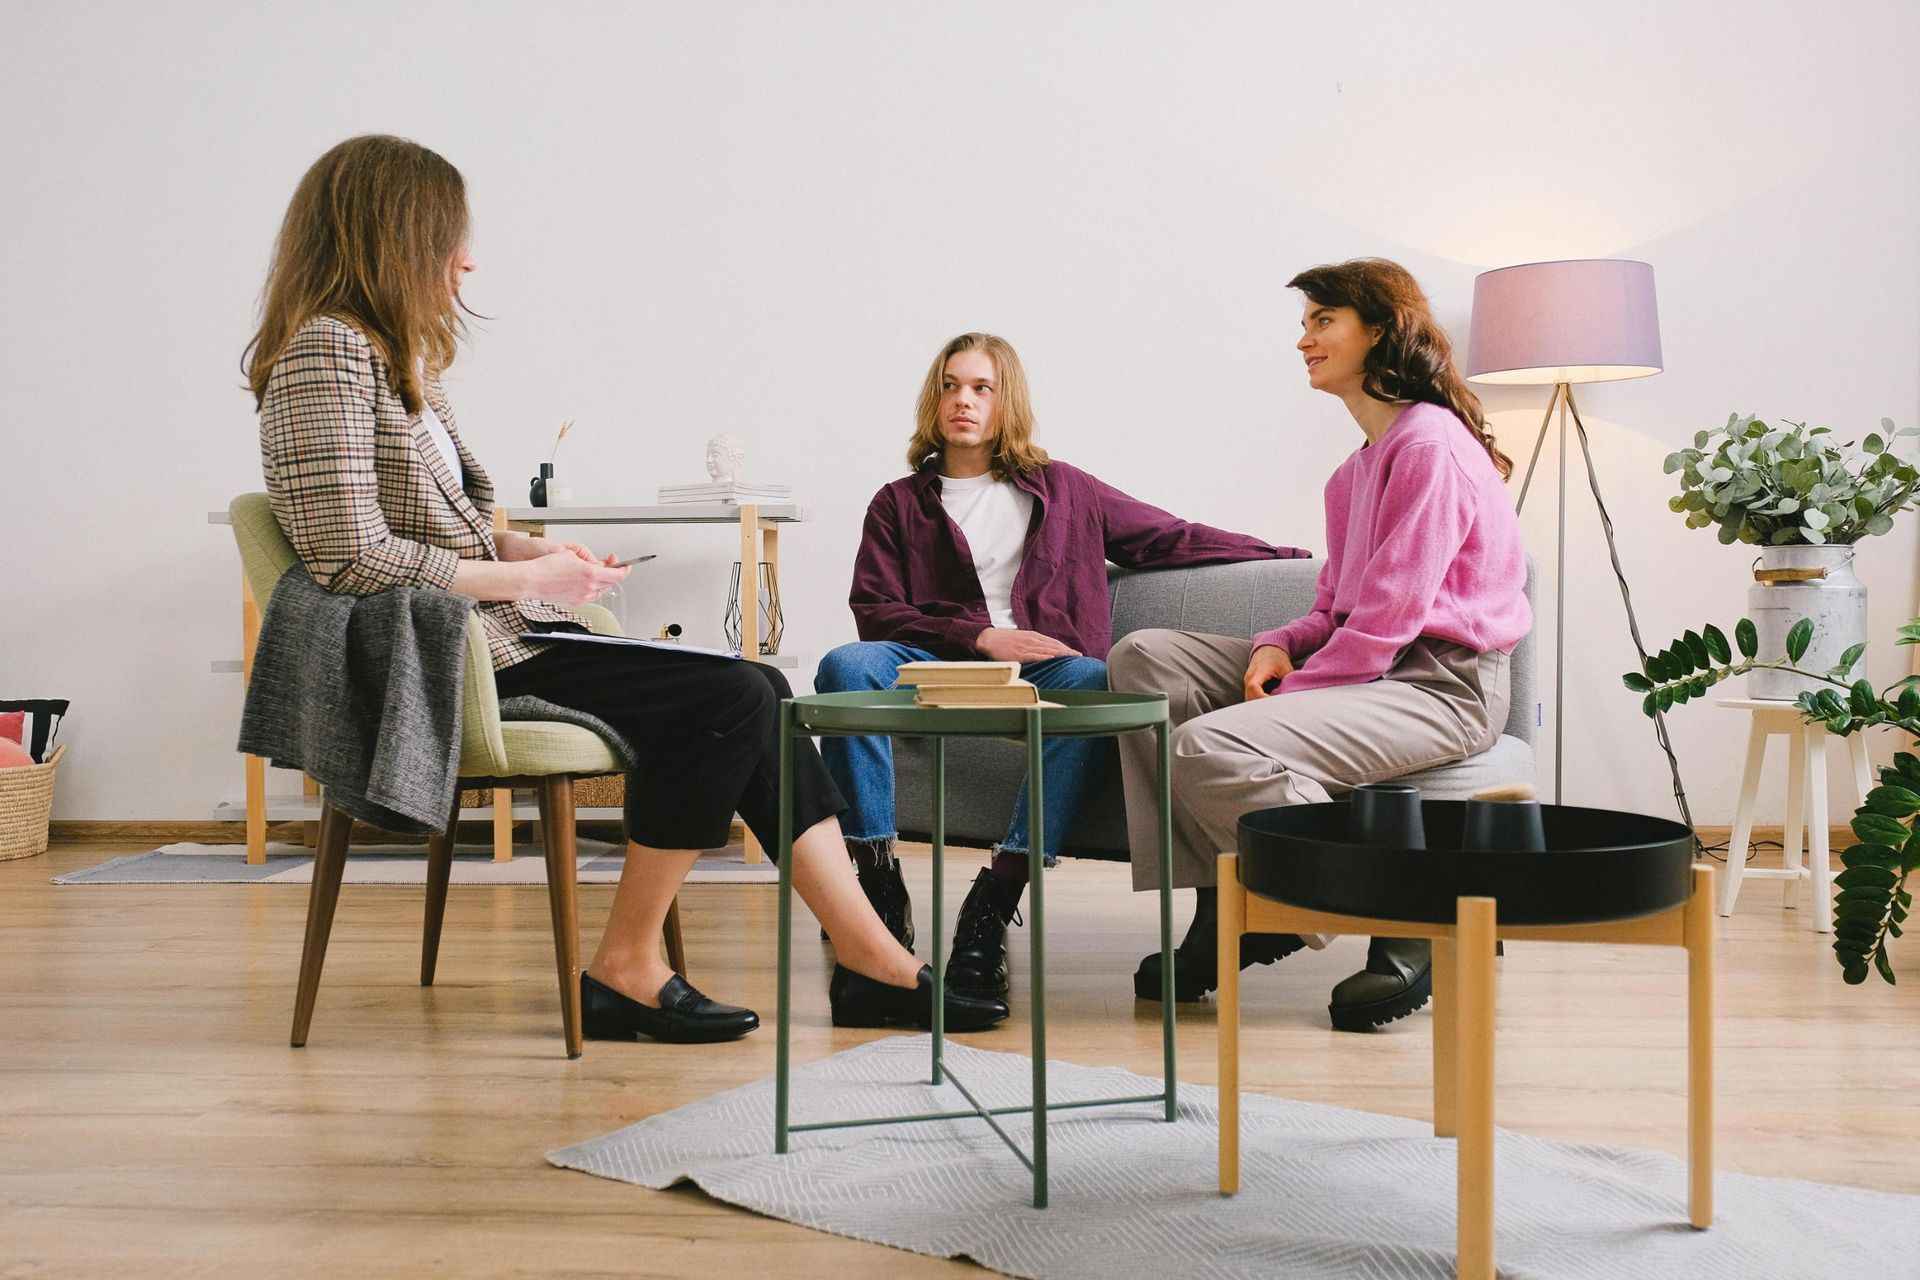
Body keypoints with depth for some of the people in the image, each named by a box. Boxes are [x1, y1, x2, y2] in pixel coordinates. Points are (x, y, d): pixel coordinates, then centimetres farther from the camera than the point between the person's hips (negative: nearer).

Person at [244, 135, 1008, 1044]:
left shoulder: (391, 356, 19)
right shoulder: (325, 354, -12)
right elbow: (351, 558, -21)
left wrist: (531, 551, 4)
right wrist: (524, 576, -13)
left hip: (482, 635, 9)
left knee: (753, 689, -3)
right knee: (730, 697, -18)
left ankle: (870, 962, -3)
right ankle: (625, 970, -8)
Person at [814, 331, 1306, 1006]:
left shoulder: (1062, 489, 24)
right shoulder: (899, 504, 21)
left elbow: (1171, 539, 25)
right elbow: (875, 612, 8)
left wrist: (1290, 554, 20)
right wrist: (981, 637, -6)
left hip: (1040, 668, 0)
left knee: (1093, 680, -36)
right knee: (845, 665, -30)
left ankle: (995, 899, -38)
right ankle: (876, 877, -32)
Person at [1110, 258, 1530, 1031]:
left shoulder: (1432, 446, -12)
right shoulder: (1360, 465, 19)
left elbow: (1388, 619, -18)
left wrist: (1288, 696, -16)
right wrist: (1279, 646, 0)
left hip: (1438, 686, -10)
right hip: (1363, 666, 10)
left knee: (1210, 749, -29)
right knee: (1144, 660, -2)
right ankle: (1217, 908, -8)